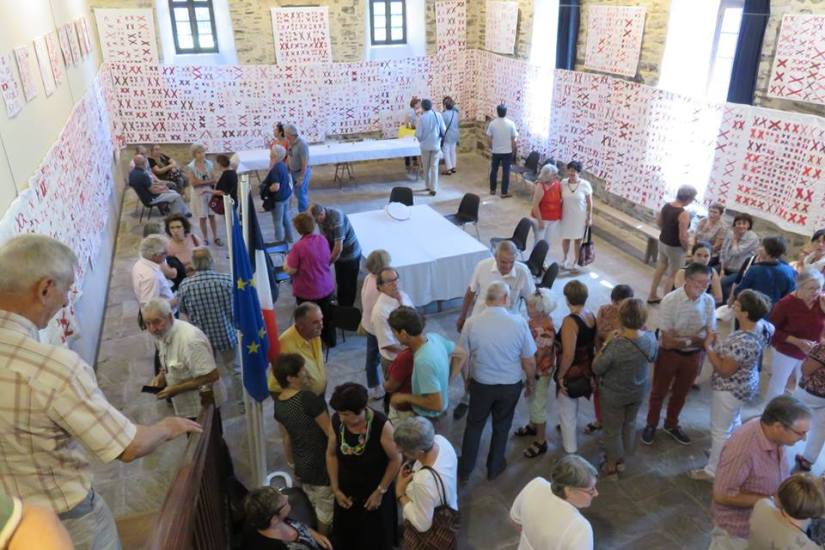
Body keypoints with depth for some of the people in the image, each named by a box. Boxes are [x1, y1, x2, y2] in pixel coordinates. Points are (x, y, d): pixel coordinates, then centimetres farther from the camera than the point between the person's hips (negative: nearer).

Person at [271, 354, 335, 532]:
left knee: (316, 506, 26)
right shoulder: (308, 398, -28)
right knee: (326, 507, 16)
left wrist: (292, 464, 19)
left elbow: (286, 438, 6)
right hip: (321, 464, -7)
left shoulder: (278, 404, -6)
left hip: (302, 465, 7)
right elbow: (330, 433, -20)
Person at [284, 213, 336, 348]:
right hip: (327, 288, 5)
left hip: (307, 292, -5)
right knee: (326, 316, 25)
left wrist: (286, 259, 1)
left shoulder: (299, 246, -25)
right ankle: (330, 340, 43)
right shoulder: (322, 240, -7)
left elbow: (290, 270, -19)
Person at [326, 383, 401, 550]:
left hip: (374, 492, -3)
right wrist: (336, 489, 1)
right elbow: (331, 454, 0)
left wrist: (380, 491, -11)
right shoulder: (336, 421, -17)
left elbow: (396, 460, -16)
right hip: (346, 492, 3)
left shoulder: (381, 425, -30)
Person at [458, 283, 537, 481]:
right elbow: (529, 361, -10)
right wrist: (531, 382, 9)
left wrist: (467, 379, 14)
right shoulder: (519, 322, -18)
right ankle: (494, 468, 40)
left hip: (481, 384, 0)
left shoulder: (472, 323, -16)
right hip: (511, 386, 0)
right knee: (501, 427, 22)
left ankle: (465, 469, 35)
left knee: (474, 425, 21)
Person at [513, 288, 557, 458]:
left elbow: (536, 357, -26)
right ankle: (533, 426, 50)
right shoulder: (535, 319, -6)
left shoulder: (545, 331, -32)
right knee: (531, 400, 27)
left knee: (538, 404, 7)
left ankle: (541, 442, 25)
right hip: (531, 368, 8)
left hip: (539, 372, -8)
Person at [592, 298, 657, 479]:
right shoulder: (651, 338, -19)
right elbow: (653, 358, 3)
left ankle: (611, 466, 38)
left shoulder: (616, 345, -36)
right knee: (630, 424, 28)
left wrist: (607, 343, -17)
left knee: (612, 429, 18)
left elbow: (596, 369, -21)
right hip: (638, 391, 5)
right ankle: (621, 459, 48)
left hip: (614, 394, -5)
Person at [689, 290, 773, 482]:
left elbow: (724, 371, -27)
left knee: (720, 431, 9)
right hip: (744, 386, 9)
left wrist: (709, 347, -19)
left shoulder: (742, 342, -39)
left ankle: (713, 471, 26)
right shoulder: (760, 327, -10)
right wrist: (719, 345, 0)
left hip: (730, 390, -9)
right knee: (733, 422, 29)